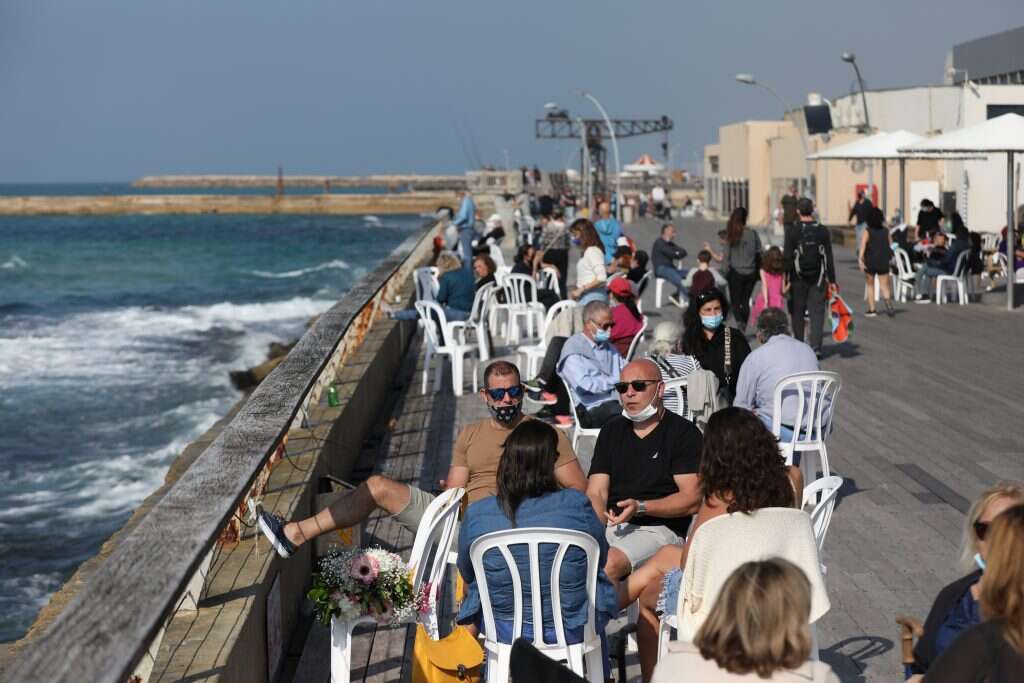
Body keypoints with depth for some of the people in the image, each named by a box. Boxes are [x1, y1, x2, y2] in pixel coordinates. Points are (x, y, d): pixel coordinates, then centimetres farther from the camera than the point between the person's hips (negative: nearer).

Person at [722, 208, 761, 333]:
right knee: (745, 301, 14)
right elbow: (759, 252, -2)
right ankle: (743, 329, 16)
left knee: (735, 301, 7)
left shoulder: (731, 235, -9)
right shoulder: (753, 234, -7)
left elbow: (726, 255, -5)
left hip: (736, 272, -2)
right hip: (750, 273, 2)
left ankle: (740, 322, -18)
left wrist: (726, 273, 4)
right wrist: (758, 270, 9)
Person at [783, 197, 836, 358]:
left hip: (798, 279, -1)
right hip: (819, 279, 1)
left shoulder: (793, 232, -7)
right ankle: (816, 347, -8)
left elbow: (787, 258, -8)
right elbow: (829, 257, 1)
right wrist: (832, 280, 5)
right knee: (817, 313, 1)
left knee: (797, 313, 11)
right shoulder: (823, 231, 0)